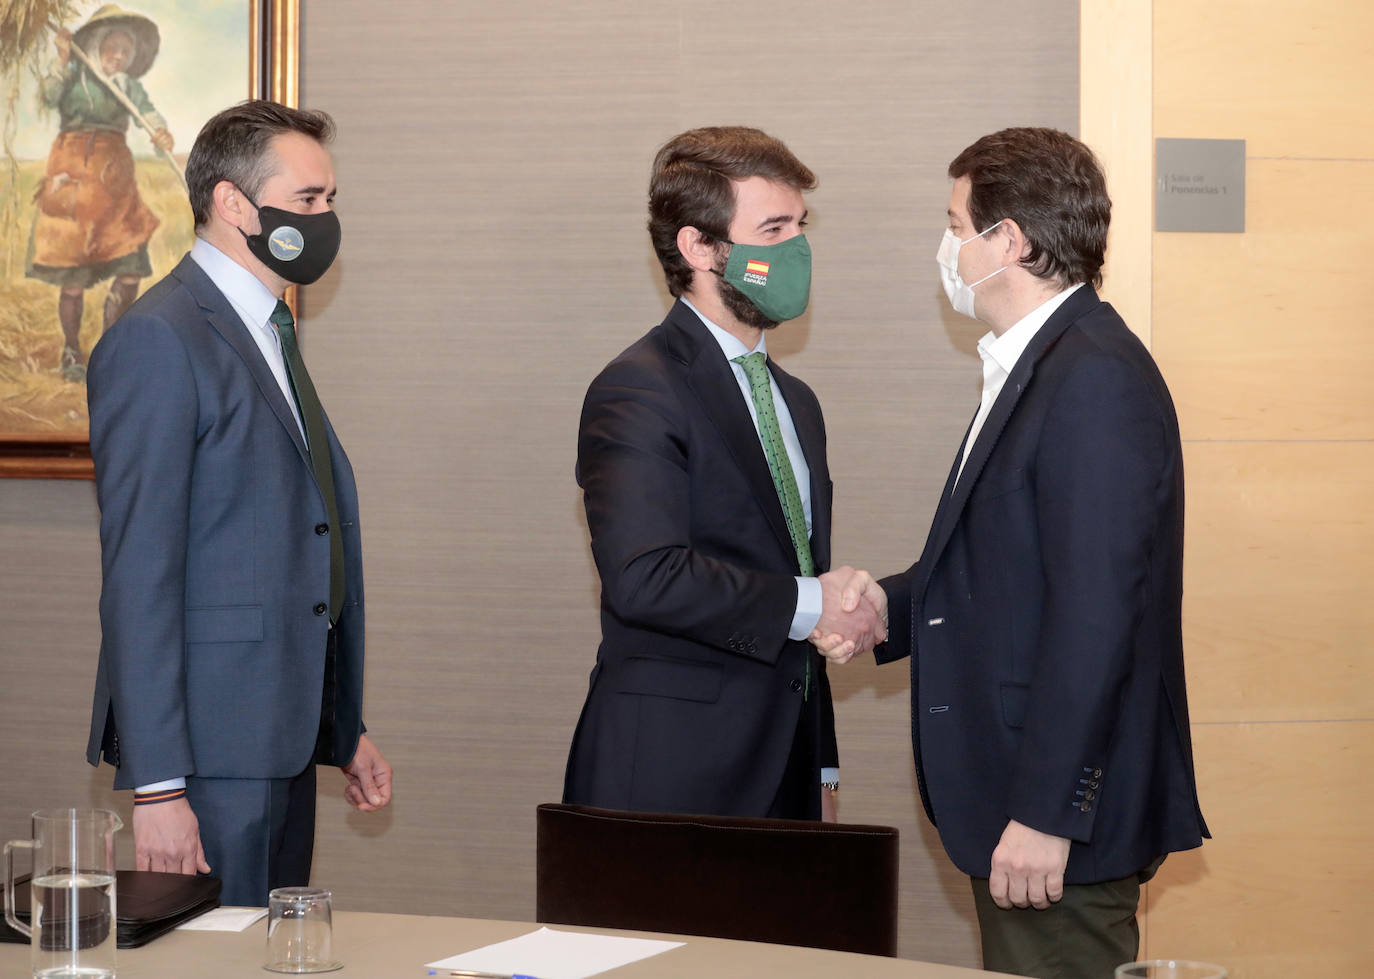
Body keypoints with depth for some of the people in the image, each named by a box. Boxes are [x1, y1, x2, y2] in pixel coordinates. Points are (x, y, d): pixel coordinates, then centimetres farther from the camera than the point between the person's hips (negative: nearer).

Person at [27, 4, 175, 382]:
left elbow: (149, 112, -4)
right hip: (74, 173, -4)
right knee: (74, 275, -4)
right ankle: (71, 353, 10)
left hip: (114, 177, 4)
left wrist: (162, 133, -24)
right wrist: (63, 61, -26)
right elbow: (49, 96, -14)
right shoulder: (74, 78, 3)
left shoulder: (130, 87, 13)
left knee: (131, 269, -2)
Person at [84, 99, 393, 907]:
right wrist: (156, 786, -21)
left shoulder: (268, 334, 18)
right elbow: (138, 574, -17)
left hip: (282, 747, 9)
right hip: (209, 752, -9)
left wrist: (344, 728, 20)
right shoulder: (159, 340, -12)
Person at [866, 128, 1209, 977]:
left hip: (1063, 815, -10)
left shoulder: (1096, 379, -18)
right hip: (1018, 800, 10)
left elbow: (1095, 611, -24)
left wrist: (1046, 812, -24)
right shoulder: (1036, 366, 15)